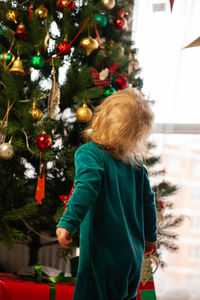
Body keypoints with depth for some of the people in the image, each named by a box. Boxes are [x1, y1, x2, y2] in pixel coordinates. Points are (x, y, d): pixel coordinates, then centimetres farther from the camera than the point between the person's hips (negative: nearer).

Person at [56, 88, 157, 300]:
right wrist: (150, 237, 26)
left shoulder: (89, 153, -11)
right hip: (133, 255, 6)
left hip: (103, 254, -6)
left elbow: (87, 188, -27)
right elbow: (148, 200, 14)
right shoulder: (136, 162, 8)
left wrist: (68, 222, -28)